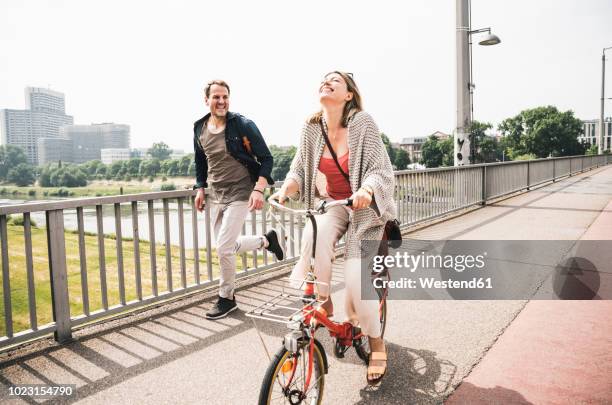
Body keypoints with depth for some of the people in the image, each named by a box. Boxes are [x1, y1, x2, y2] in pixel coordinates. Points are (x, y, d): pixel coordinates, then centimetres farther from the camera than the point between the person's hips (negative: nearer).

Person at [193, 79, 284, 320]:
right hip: (216, 196, 6)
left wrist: (259, 188, -20)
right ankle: (266, 240, 33)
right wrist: (200, 188, 11)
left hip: (240, 194, -6)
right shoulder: (200, 129, 5)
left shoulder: (243, 125, -11)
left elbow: (266, 158, -9)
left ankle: (226, 298, 12)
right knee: (227, 247, 10)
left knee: (223, 248, -10)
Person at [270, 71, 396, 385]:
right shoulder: (312, 128, -5)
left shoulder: (362, 122, -16)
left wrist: (366, 189, -40)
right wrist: (284, 190, -22)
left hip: (365, 207, -3)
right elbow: (299, 170, -2)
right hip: (334, 205, 3)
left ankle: (376, 342, 10)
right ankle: (322, 303, -9)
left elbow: (381, 170, -19)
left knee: (355, 276, -16)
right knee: (314, 234, -32)